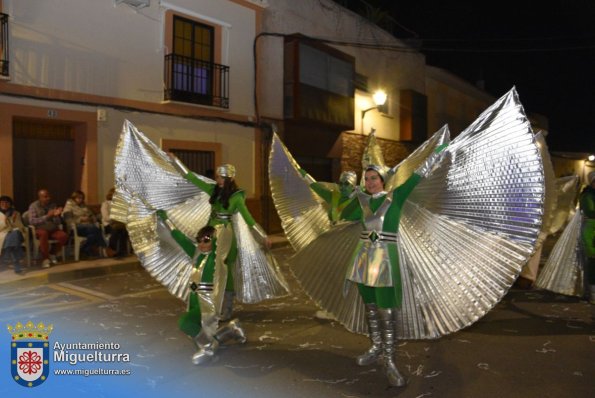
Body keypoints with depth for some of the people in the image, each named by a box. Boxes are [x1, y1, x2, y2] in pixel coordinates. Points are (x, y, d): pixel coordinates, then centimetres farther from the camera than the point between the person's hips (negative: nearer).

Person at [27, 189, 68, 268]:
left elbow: (58, 223, 2)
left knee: (64, 236, -26)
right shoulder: (33, 206, -5)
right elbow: (32, 221, -20)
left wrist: (57, 216, -20)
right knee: (43, 233, -38)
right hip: (39, 230, -3)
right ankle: (45, 258, -24)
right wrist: (47, 216, -26)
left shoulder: (53, 205, 4)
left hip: (52, 229, 3)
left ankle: (52, 254, 0)